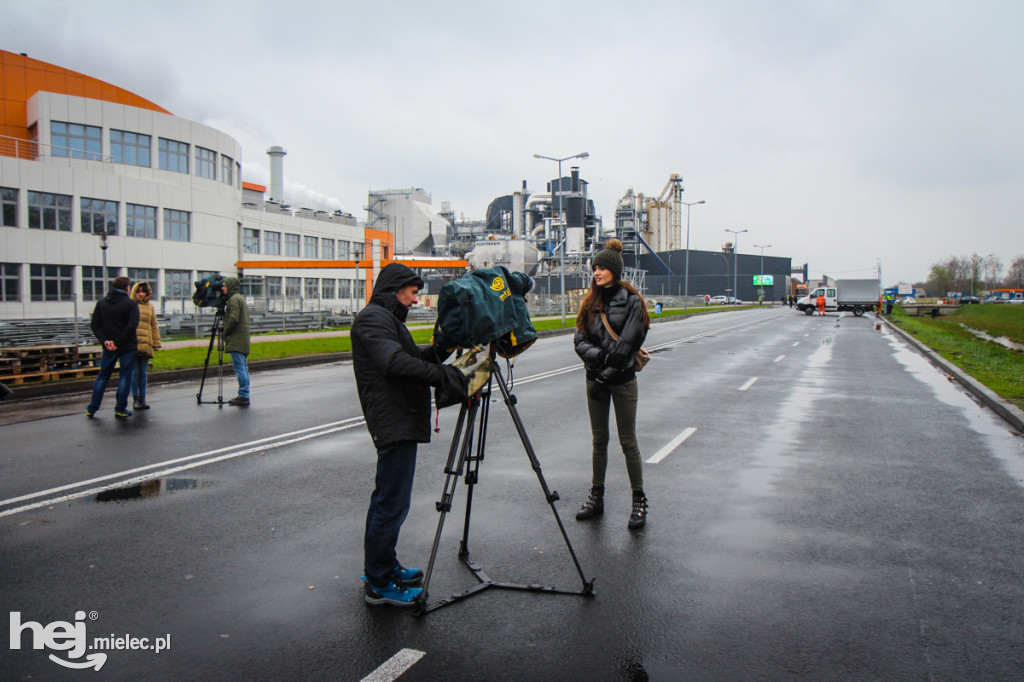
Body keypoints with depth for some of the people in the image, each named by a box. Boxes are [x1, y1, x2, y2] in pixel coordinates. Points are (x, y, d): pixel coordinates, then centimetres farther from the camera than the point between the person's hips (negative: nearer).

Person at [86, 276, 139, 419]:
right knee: (125, 377, 3)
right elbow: (132, 325, -17)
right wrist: (118, 342, -14)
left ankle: (92, 409, 16)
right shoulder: (130, 304, -6)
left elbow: (95, 325, 3)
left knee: (102, 377, 14)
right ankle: (120, 410, 5)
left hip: (108, 348, 4)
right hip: (127, 348, -4)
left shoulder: (101, 303, 7)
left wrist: (104, 341, -4)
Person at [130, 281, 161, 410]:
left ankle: (142, 398, 14)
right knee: (135, 372, 0)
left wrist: (156, 344, 10)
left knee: (143, 373, 8)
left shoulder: (150, 306, 12)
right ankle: (136, 399, 7)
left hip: (146, 345, 3)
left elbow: (154, 326, 15)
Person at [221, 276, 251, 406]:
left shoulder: (234, 299, -10)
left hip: (236, 341, -10)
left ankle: (243, 396, -10)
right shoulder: (241, 298, 20)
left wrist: (225, 333, -8)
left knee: (239, 368, -9)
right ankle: (244, 395, 13)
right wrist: (227, 334, 18)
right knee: (243, 367, 10)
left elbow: (233, 319, -20)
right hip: (244, 339, 10)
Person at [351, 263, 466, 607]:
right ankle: (378, 584, 2)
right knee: (393, 501, -6)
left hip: (400, 420, 11)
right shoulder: (373, 318, -12)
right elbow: (394, 362, -27)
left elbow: (412, 359, 19)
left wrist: (439, 350, 3)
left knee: (388, 497, 18)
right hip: (394, 421, -11)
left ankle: (383, 568, 30)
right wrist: (442, 374, -30)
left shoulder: (387, 318, 22)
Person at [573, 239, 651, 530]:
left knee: (627, 441, 0)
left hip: (622, 379, -4)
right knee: (599, 440, 12)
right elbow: (580, 339, 3)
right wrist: (597, 355, -15)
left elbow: (627, 344, -13)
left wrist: (609, 370, -15)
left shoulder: (631, 300, -6)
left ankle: (639, 501, 12)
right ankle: (596, 497, 22)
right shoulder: (590, 302, 9)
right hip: (595, 379, 5)